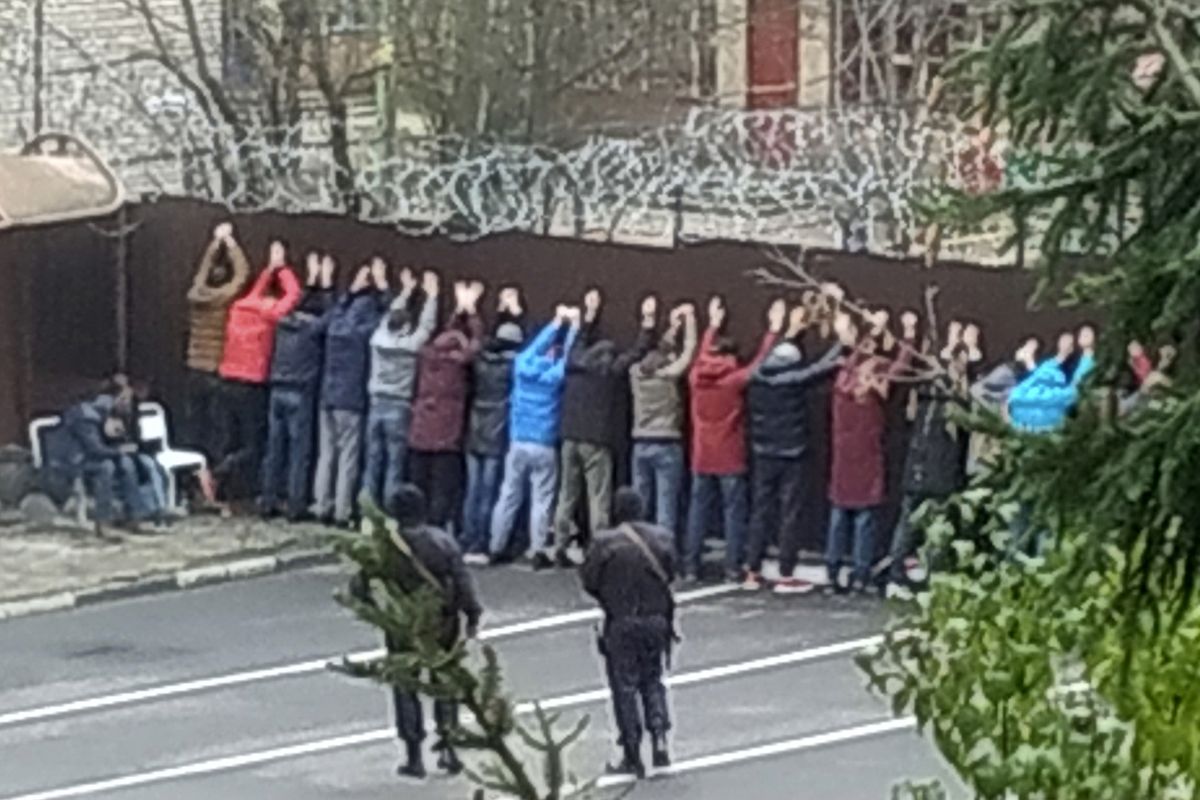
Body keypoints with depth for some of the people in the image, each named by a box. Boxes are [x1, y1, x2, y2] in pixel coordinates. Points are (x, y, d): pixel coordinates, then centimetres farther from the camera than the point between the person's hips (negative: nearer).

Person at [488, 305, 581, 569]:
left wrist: (557, 322, 25)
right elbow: (569, 354, 4)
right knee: (541, 500, 1)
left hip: (518, 443, 4)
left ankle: (496, 548, 12)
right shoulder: (555, 375, -7)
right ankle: (538, 551, -1)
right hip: (544, 447, -3)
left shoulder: (522, 365, 2)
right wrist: (574, 325, 13)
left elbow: (538, 344, 17)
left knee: (509, 496, 9)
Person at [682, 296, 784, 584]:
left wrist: (713, 326, 34)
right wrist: (774, 330, 3)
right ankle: (733, 567, -3)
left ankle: (691, 566, 6)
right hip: (730, 460, -4)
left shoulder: (697, 378, 1)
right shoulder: (734, 380, -12)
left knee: (698, 510, 7)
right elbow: (760, 363, -5)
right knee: (734, 510, 1)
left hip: (702, 460, 4)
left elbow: (702, 356, 21)